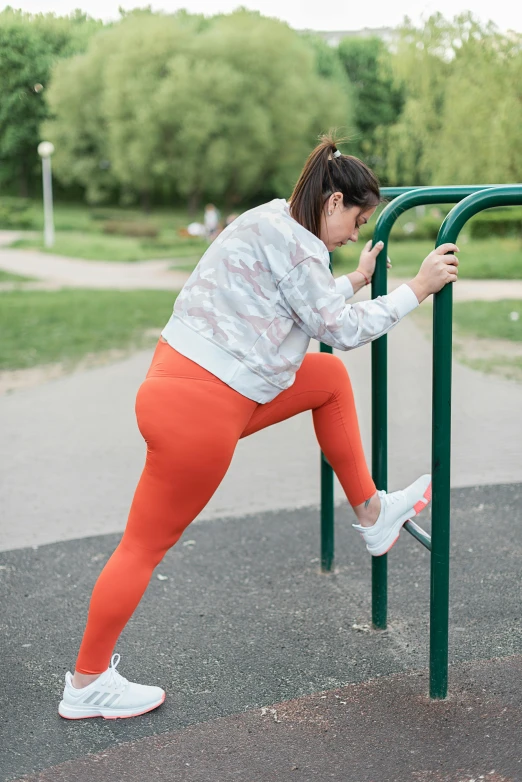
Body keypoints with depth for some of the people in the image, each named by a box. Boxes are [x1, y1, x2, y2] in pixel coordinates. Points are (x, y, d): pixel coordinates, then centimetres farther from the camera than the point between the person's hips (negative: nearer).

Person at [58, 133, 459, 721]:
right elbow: (339, 329, -11)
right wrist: (417, 289, -5)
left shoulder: (274, 223, 14)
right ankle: (86, 685, 19)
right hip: (197, 410, -10)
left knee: (329, 377, 17)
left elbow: (313, 309, 23)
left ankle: (372, 515, 24)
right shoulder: (290, 237, -16)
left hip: (190, 381, 10)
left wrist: (354, 281, 33)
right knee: (146, 546, 3)